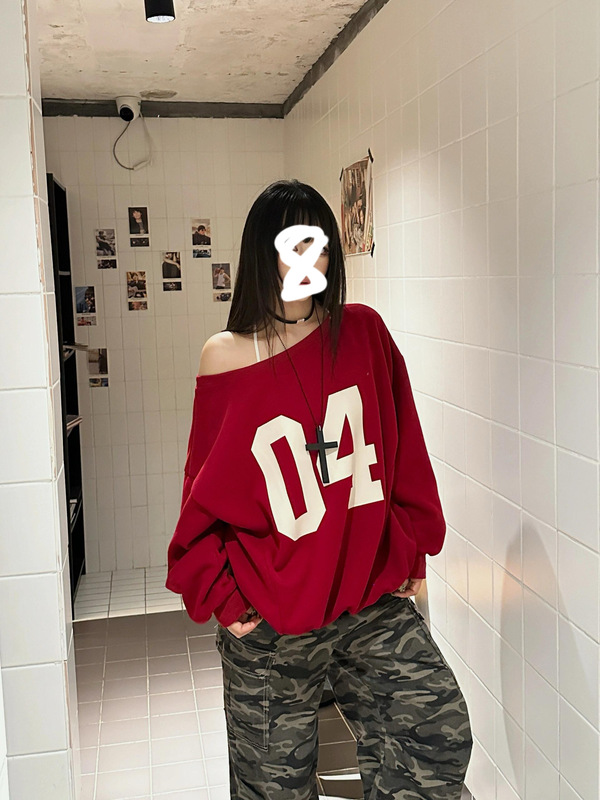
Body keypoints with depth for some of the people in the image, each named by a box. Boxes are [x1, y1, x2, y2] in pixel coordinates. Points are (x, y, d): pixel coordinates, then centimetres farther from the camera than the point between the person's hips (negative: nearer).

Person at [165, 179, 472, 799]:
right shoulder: (226, 357, -5)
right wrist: (222, 596, -3)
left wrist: (408, 555, 7)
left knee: (440, 735, -11)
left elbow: (404, 454, 7)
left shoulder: (362, 332, 0)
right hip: (269, 624, -1)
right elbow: (205, 494, 2)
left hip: (372, 600, 2)